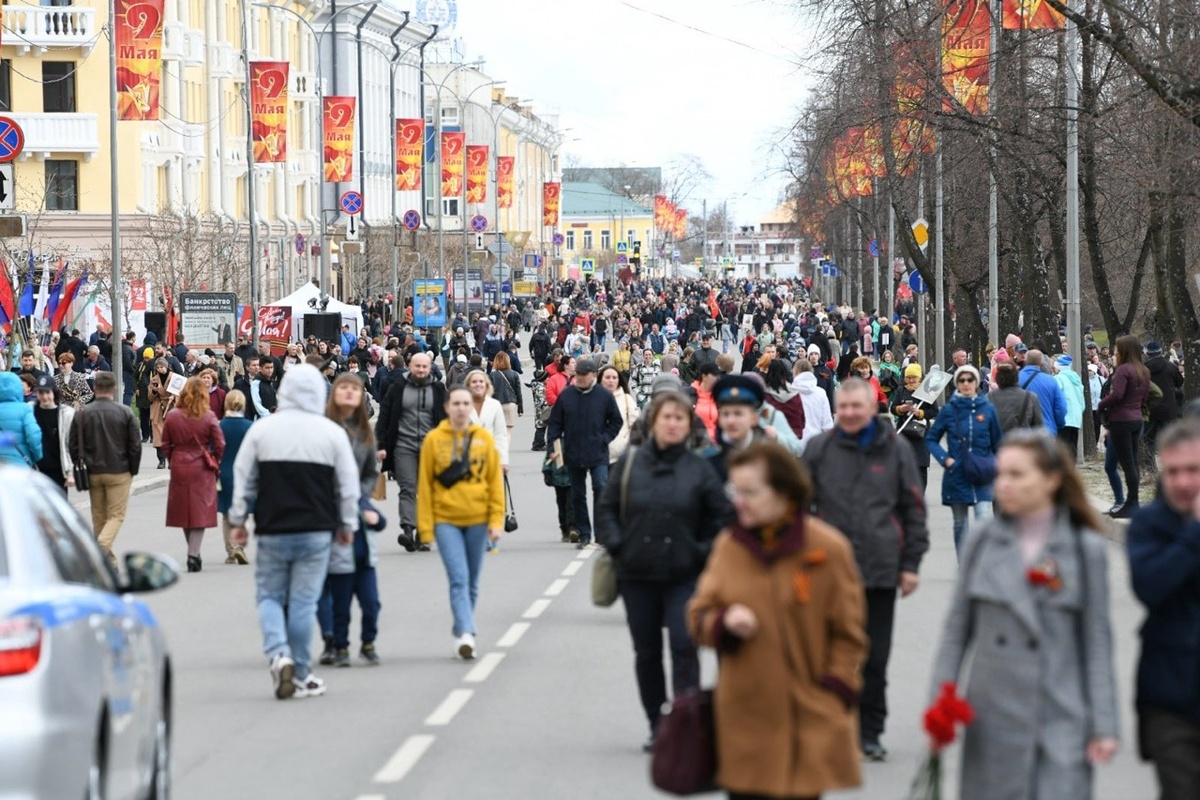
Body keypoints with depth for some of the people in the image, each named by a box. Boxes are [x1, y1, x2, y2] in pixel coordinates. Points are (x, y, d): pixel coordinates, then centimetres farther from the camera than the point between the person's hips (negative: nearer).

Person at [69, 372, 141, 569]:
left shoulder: (82, 413, -2)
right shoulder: (125, 413, -7)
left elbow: (73, 444, 1)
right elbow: (135, 445, -5)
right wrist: (133, 471, 6)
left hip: (92, 472, 3)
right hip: (119, 472, -2)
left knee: (98, 516, 14)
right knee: (116, 515, 1)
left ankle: (107, 559, 17)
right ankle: (103, 545, -24)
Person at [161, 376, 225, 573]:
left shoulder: (172, 416, -3)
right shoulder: (208, 417, -9)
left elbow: (165, 445, 2)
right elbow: (220, 445, -7)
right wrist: (214, 462, 10)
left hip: (179, 468, 2)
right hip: (202, 469, -2)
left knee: (184, 510, 14)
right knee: (200, 511, 2)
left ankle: (194, 554, 21)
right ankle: (193, 555, -6)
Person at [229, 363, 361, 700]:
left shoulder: (262, 429, 0)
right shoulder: (332, 433, -1)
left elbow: (243, 479, 4)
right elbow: (348, 484, 4)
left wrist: (238, 520, 13)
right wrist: (347, 525, 16)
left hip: (272, 531, 0)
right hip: (315, 532, 0)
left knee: (269, 596, 12)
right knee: (303, 602, 4)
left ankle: (278, 653, -11)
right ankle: (301, 676, 8)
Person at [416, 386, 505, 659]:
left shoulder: (484, 439, 4)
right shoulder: (434, 439, -1)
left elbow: (495, 481, 5)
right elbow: (424, 485, 0)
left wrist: (497, 520, -2)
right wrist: (426, 526, -4)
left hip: (477, 519, 2)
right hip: (446, 520, -2)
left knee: (471, 582, 9)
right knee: (458, 578, -14)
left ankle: (461, 633, 21)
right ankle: (466, 634, -22)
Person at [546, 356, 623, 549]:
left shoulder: (605, 396, -2)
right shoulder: (566, 395, 2)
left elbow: (616, 421, 7)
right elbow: (555, 423, 6)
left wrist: (604, 439, -5)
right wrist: (552, 447, -3)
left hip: (598, 455, -3)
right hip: (573, 454, 3)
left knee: (601, 488, -17)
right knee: (578, 495, 8)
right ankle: (584, 535, 16)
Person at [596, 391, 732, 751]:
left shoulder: (699, 469, -2)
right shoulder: (630, 462, 1)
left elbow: (722, 516, 3)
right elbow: (606, 509, 6)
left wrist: (704, 552, -4)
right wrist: (617, 546, -4)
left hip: (683, 576, -2)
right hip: (637, 574, 2)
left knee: (684, 646, -13)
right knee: (647, 652, 8)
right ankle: (657, 726, 19)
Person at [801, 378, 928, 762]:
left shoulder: (895, 449, 4)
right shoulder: (819, 449, 4)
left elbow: (913, 509, 7)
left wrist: (911, 563, 3)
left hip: (881, 571, 0)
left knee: (875, 658, 6)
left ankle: (869, 733, 15)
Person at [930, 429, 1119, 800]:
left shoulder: (1086, 549, 1)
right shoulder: (982, 541, 5)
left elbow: (1097, 642, 2)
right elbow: (957, 629, 9)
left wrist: (1103, 726, -1)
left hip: (1062, 725, -2)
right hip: (992, 723, 2)